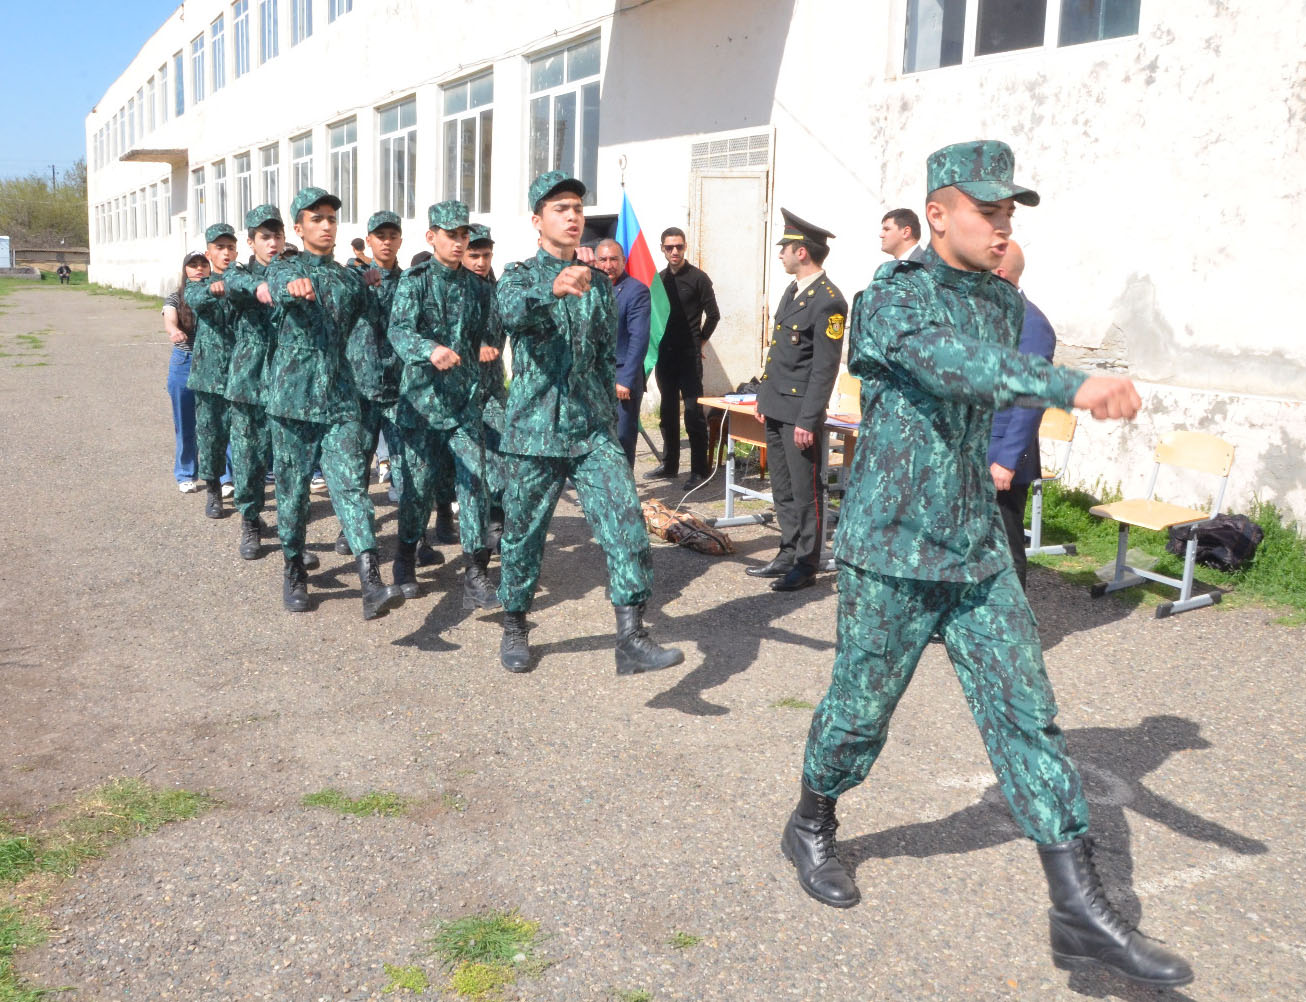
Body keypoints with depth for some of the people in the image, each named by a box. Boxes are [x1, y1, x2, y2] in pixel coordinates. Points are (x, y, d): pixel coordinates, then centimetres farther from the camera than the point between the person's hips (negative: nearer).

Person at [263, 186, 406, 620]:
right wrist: (294, 285, -44)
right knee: (293, 487, 7)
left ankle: (372, 586, -21)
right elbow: (278, 285, -24)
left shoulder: (352, 279, 14)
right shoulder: (285, 267, 2)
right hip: (292, 393, -1)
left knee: (351, 484, -10)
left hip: (340, 396, 2)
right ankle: (294, 573, 26)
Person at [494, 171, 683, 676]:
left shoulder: (599, 282, 13)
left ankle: (631, 640, -12)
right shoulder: (519, 275, -1)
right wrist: (555, 289, -46)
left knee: (626, 520, -12)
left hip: (593, 430, 3)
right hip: (534, 430, -3)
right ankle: (514, 628, 28)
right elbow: (512, 311, -26)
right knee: (524, 532, 7)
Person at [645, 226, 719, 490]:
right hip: (664, 354, 6)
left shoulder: (698, 278, -5)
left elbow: (713, 315, -3)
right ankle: (669, 465, 22)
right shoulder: (659, 279, 11)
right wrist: (658, 344, 10)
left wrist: (699, 341, 3)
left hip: (688, 356, -6)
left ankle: (699, 470, -4)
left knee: (693, 413, -8)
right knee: (668, 412, 12)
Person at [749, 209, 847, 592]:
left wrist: (807, 420, -19)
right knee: (783, 489, 15)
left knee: (805, 492, 1)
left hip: (800, 411, -9)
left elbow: (826, 367, -17)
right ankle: (788, 554, 26)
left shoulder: (828, 301, -15)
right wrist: (763, 398, 18)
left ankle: (805, 565, 11)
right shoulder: (792, 290, 13)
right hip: (775, 408, 9)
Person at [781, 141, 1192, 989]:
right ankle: (813, 828, 35)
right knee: (862, 710, 8)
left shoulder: (1002, 301, 10)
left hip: (979, 548, 6)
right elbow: (959, 365, -34)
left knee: (1028, 714, 1)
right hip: (893, 548, -6)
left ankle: (1081, 911, 6)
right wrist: (1072, 387, -46)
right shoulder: (893, 299, -14)